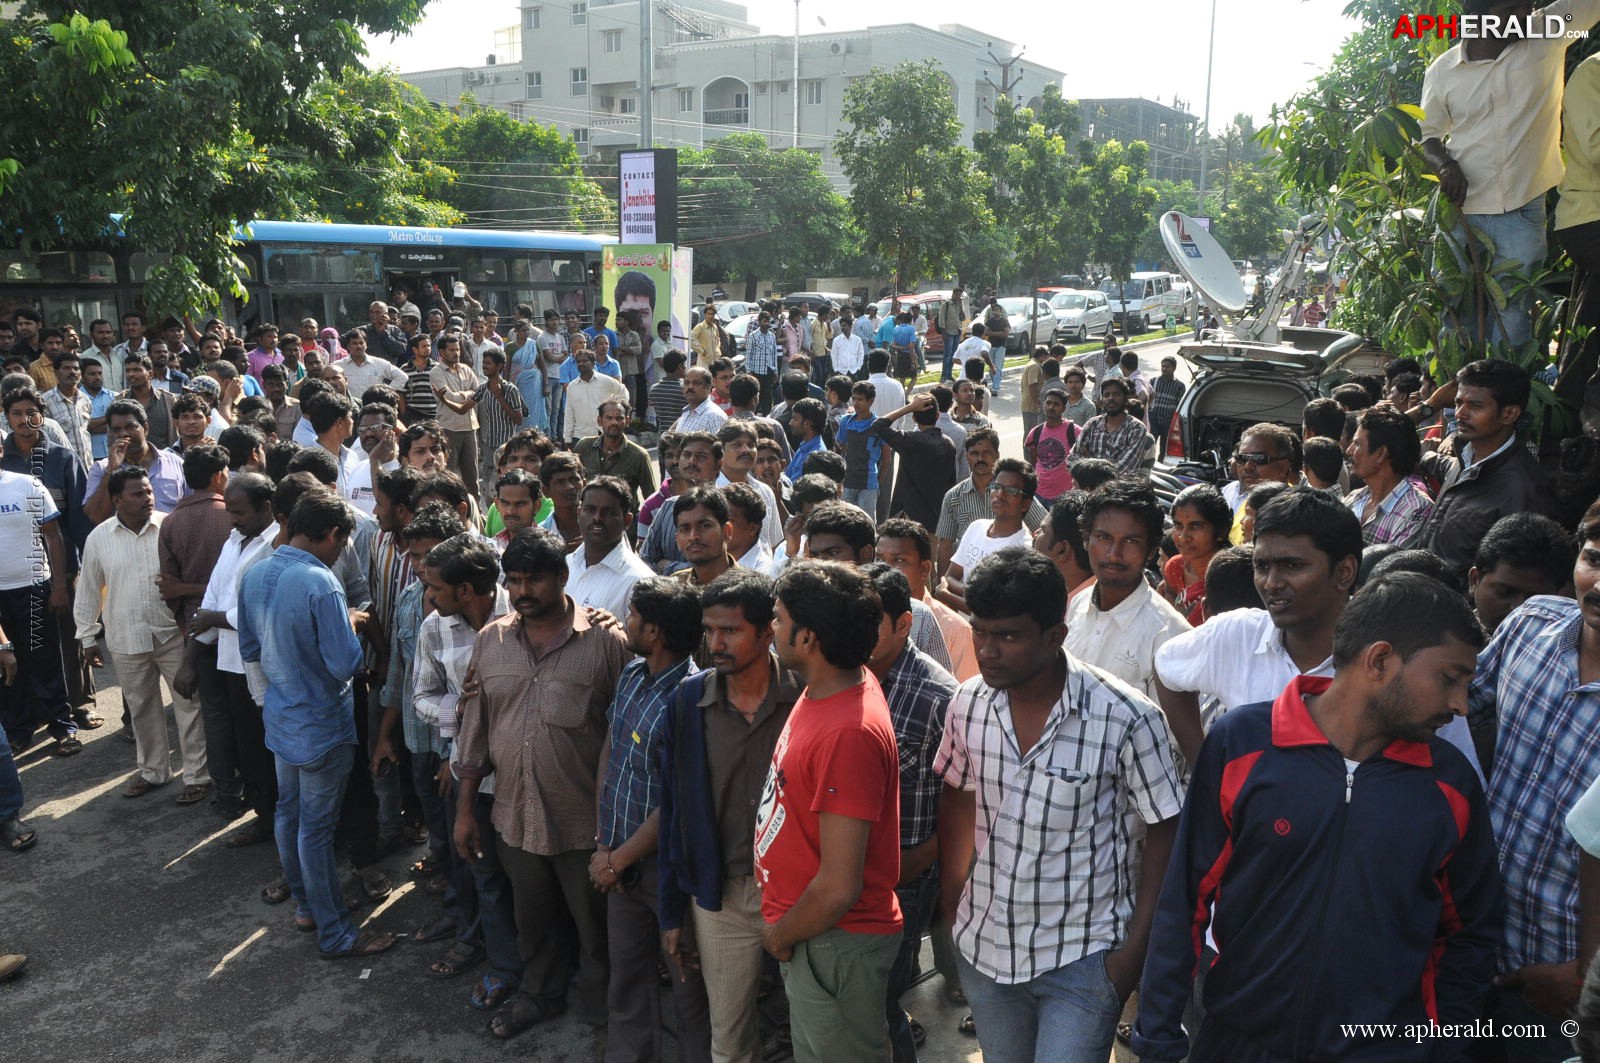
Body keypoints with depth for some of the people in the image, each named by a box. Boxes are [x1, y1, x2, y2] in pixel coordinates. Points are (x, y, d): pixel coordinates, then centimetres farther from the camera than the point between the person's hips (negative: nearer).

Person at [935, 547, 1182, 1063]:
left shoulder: (1127, 720, -21)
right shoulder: (968, 703, -7)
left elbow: (1164, 830, -11)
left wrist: (1135, 948, -12)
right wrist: (952, 888, 7)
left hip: (1082, 958, -4)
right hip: (984, 944, 5)